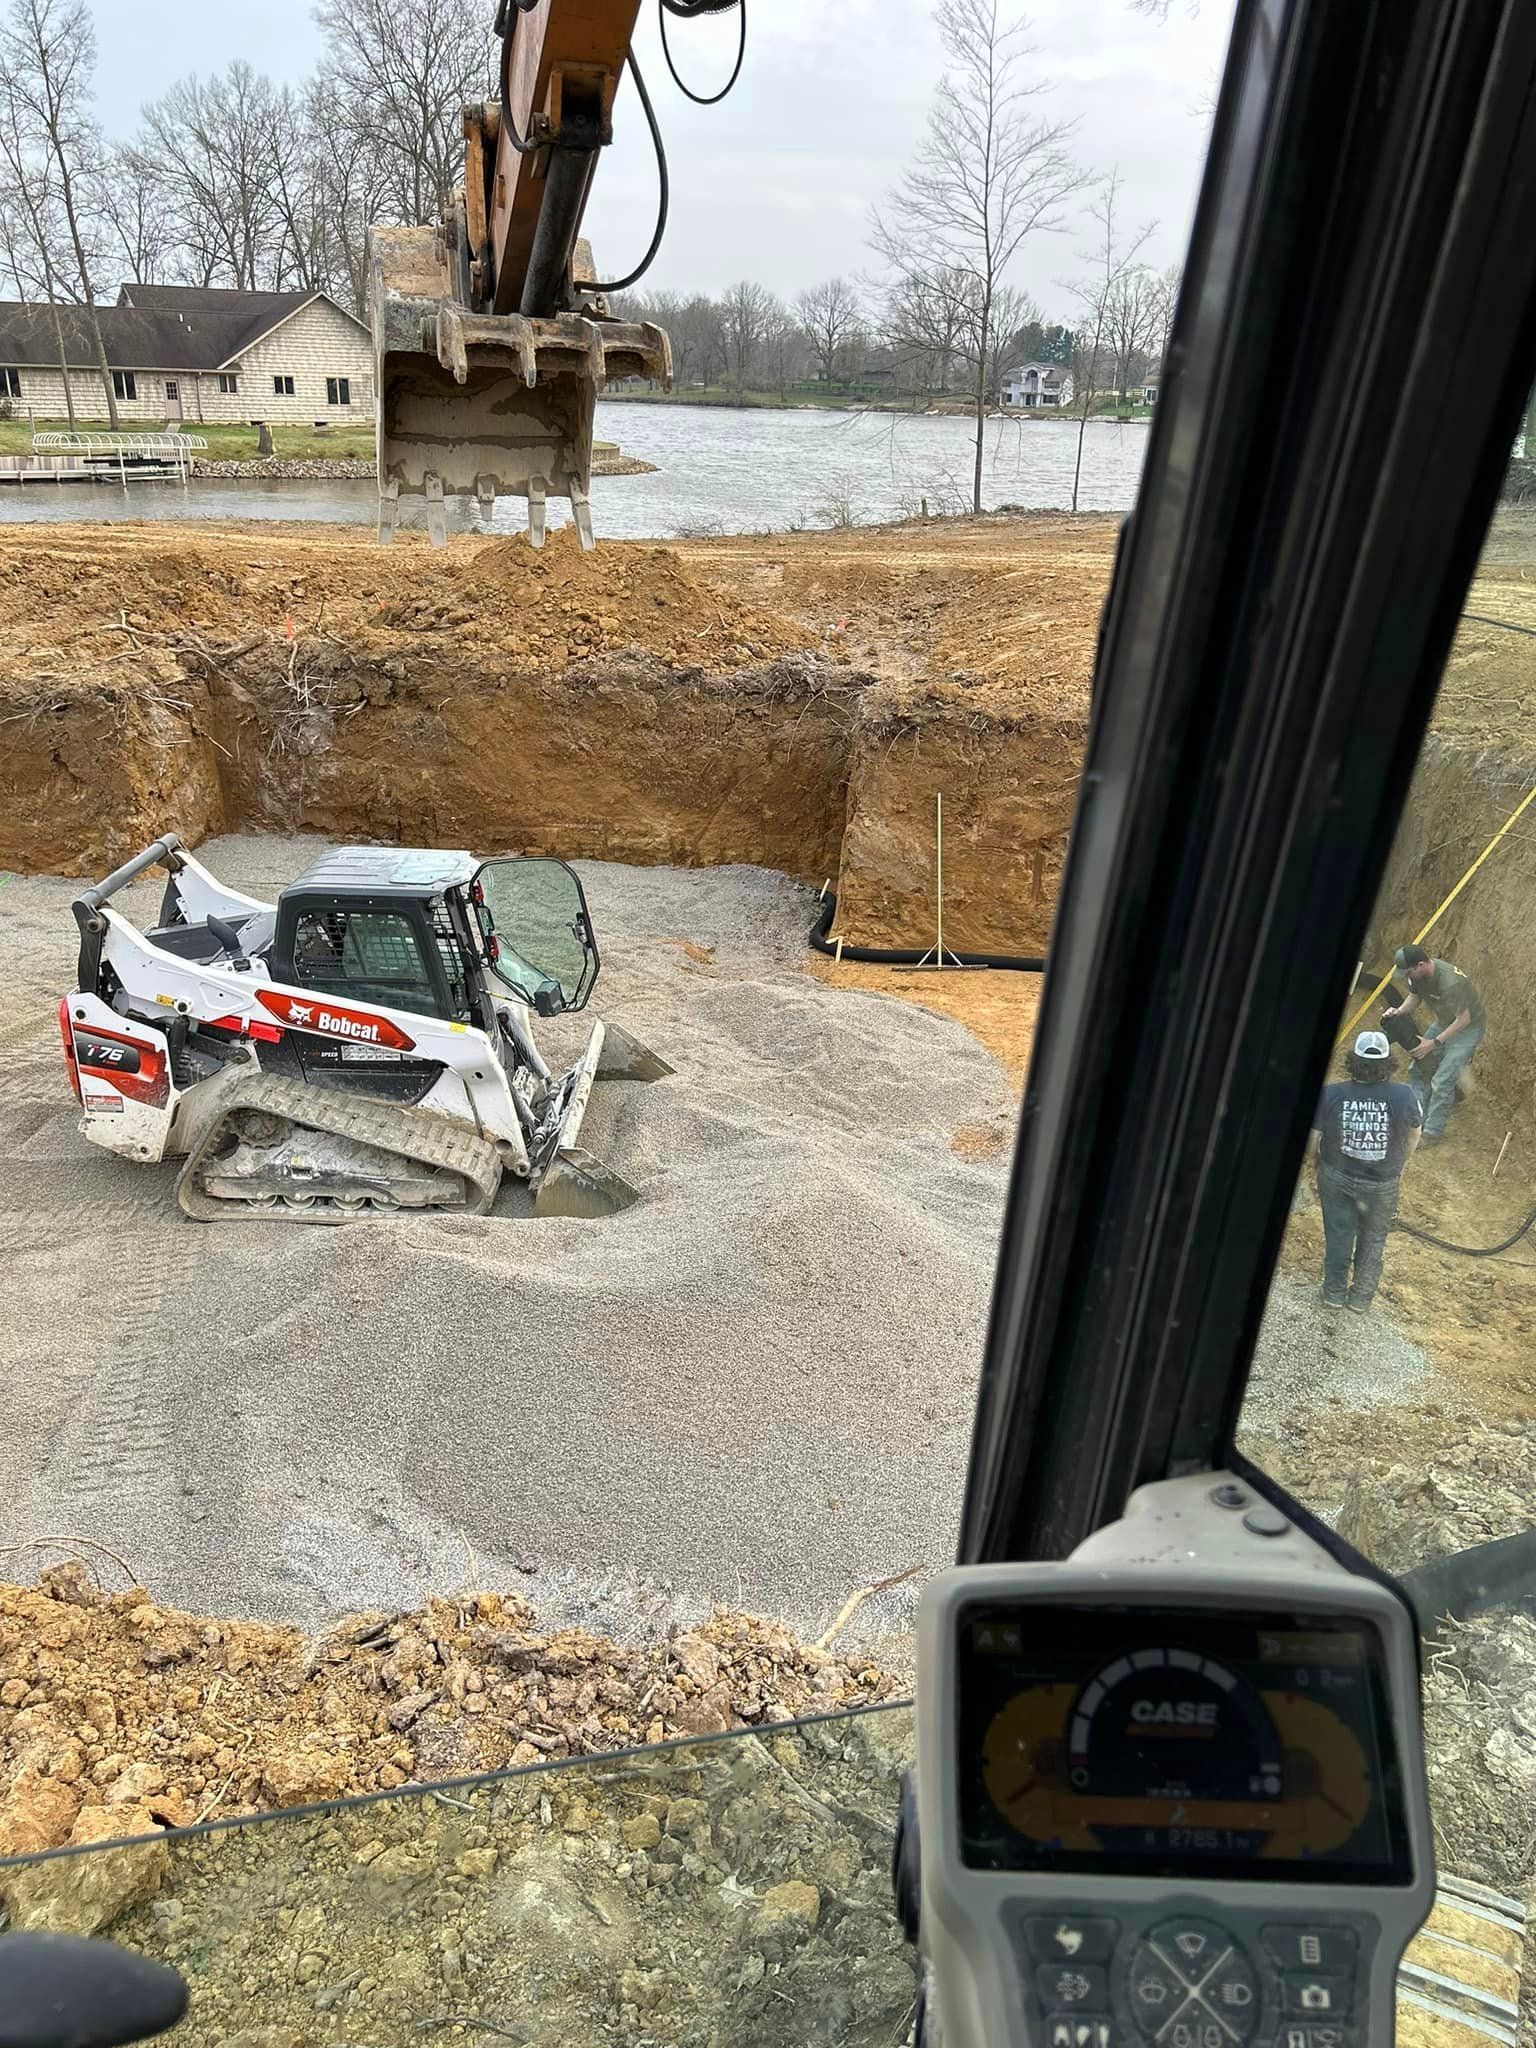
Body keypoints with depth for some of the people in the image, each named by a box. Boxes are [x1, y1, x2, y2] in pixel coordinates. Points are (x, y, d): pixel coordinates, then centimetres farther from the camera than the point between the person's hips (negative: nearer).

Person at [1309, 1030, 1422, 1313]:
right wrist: (1400, 1165, 17)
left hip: (1336, 1177, 0)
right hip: (1382, 1184, 0)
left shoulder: (1330, 1094, -24)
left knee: (1338, 1236, 20)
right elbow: (1414, 1135, -2)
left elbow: (1312, 1141, -13)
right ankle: (1361, 1297, 37)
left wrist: (1320, 1163, 10)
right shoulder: (1404, 1096, -22)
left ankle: (1334, 1293, 35)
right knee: (1373, 1240, 22)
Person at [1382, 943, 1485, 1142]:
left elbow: (1463, 1019, -29)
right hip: (1444, 1023, 8)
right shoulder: (1418, 974, -14)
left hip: (1468, 1027, -8)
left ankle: (1432, 1133, 0)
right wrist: (1398, 1011, -18)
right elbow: (1413, 996, 3)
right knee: (1419, 1069, 9)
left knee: (1442, 1081, -11)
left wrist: (1434, 1043, -27)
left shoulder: (1450, 984, -38)